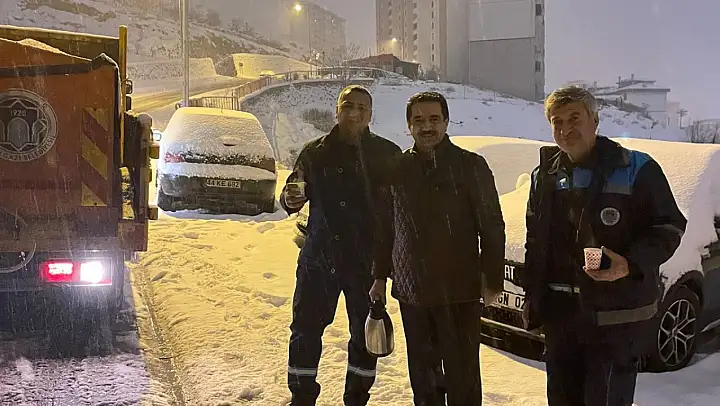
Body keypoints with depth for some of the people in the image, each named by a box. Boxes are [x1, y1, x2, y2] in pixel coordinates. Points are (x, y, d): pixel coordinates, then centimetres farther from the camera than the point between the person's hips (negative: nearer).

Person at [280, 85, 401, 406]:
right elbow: (293, 194, 7)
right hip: (319, 255, 1)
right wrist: (290, 199, -16)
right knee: (306, 327, 5)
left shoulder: (387, 154, -1)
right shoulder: (315, 152, 3)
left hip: (366, 258, 0)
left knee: (365, 332, 9)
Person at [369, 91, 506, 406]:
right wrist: (380, 276, 13)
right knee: (422, 372, 15)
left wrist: (493, 279, -6)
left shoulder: (471, 165, -5)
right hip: (410, 289, 4)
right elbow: (385, 227, 13)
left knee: (462, 374, 4)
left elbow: (492, 226, -3)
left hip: (460, 290, -3)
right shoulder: (397, 168, 5)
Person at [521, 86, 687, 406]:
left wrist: (632, 263, -24)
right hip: (560, 312, 6)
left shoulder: (635, 169, -8)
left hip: (617, 315, -5)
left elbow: (669, 227, -7)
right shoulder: (546, 175, 9)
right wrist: (533, 298, 13)